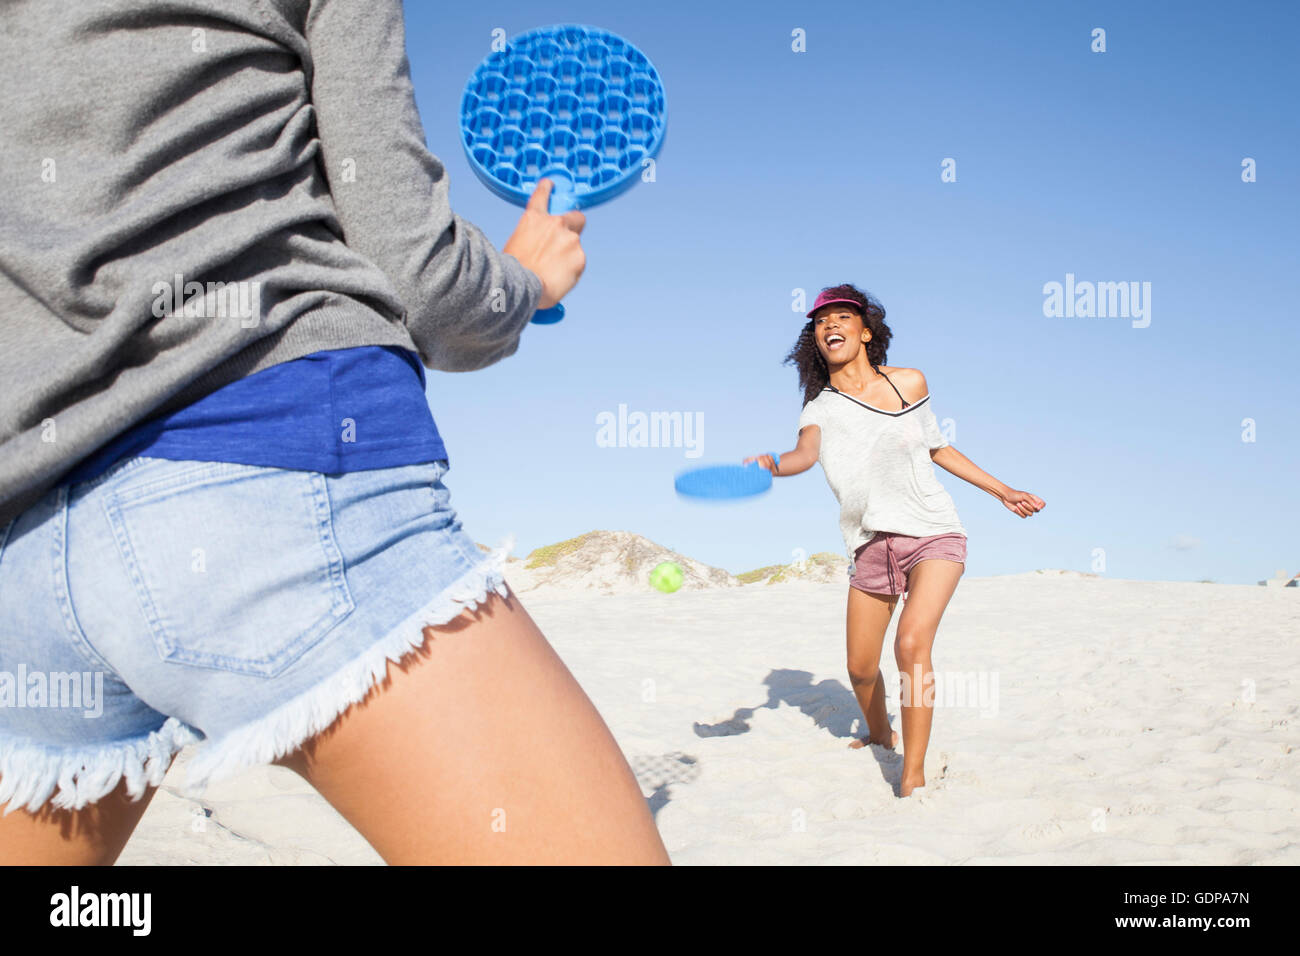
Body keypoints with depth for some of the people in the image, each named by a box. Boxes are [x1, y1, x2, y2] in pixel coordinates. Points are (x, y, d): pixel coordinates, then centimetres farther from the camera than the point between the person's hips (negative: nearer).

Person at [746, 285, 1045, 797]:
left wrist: (1004, 492, 20)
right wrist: (771, 464, -50)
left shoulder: (909, 383, 0)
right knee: (860, 668, 7)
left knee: (912, 644, -23)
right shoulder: (821, 409, -3)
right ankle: (880, 733, 41)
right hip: (872, 545, 2)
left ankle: (913, 777, -13)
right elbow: (806, 451, -27)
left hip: (933, 534, -1)